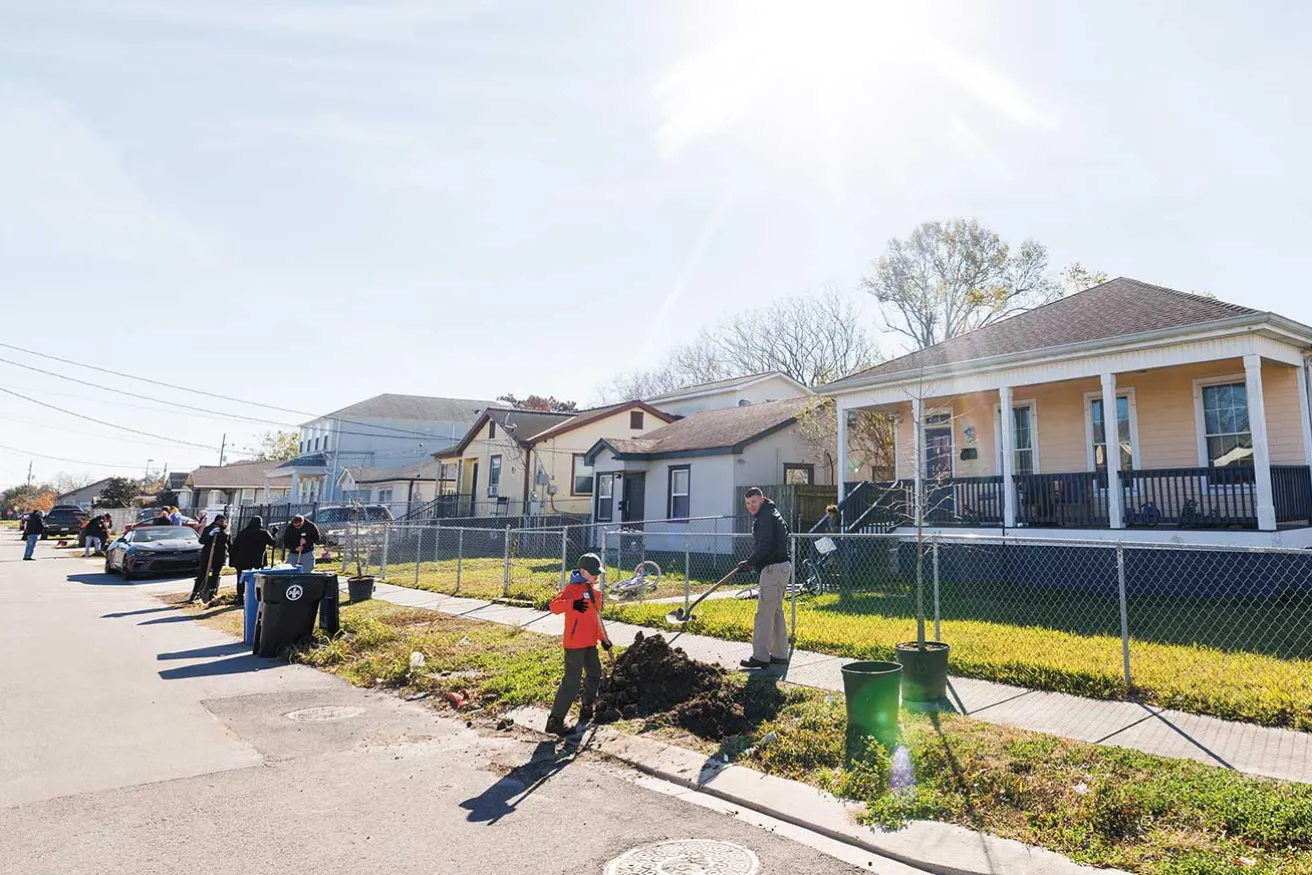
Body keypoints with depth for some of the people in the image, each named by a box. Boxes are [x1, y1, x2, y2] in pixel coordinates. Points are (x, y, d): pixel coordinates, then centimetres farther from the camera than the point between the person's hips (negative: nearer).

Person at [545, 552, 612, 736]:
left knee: (595, 675, 20)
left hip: (590, 643, 9)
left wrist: (603, 638, 22)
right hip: (574, 643, -9)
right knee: (572, 682, -8)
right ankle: (555, 721, -1)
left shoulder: (595, 592, 13)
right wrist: (572, 604, -47)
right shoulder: (573, 588, -14)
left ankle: (586, 710, 39)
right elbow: (554, 606, -31)